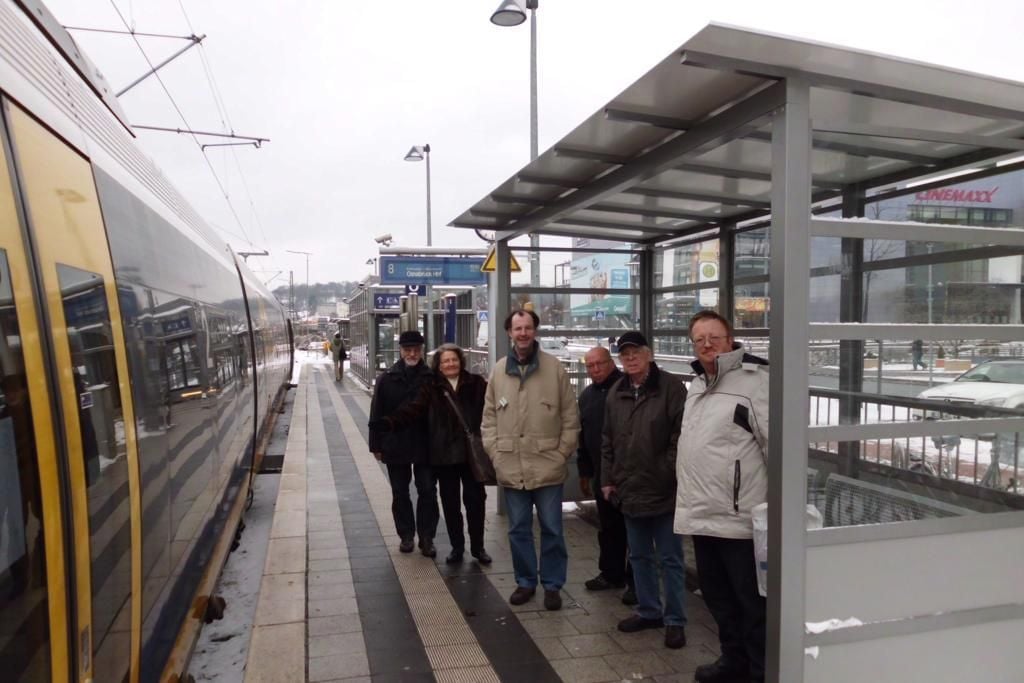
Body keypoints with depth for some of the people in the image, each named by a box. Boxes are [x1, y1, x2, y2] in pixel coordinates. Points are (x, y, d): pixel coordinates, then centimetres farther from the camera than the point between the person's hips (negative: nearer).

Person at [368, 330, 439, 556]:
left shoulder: (432, 379, -5)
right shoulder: (387, 379, -2)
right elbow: (376, 416, 1)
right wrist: (376, 445, 0)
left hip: (425, 446, -1)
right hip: (395, 447, 1)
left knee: (428, 492, 3)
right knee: (400, 494, 12)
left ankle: (427, 537, 15)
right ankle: (406, 535, 26)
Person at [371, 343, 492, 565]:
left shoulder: (476, 384, -1)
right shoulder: (431, 387, -2)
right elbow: (412, 410, -11)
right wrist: (389, 423, -25)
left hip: (472, 453, 0)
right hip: (444, 455, 1)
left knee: (475, 500, 8)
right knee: (450, 503, 11)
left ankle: (478, 547, 24)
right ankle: (457, 547, 27)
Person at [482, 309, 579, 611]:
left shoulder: (554, 368, -4)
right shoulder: (498, 371, 4)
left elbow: (570, 418, -1)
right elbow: (489, 418, 8)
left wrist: (561, 455, -5)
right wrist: (495, 454, 0)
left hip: (547, 467, -2)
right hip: (511, 469, 2)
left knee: (551, 529, 8)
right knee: (518, 530, 14)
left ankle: (552, 584, 24)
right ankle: (525, 581, 31)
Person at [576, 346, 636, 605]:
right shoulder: (586, 396, 14)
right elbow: (583, 437, 20)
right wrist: (584, 472, 20)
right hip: (602, 474, 7)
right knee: (608, 527, 15)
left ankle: (636, 580, 12)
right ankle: (611, 573, 28)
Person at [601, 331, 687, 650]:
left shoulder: (671, 387, -10)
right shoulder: (616, 393, 9)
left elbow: (681, 437, -14)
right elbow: (607, 441, 13)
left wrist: (667, 476, -16)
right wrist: (608, 479, 9)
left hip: (664, 490, -6)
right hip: (629, 490, 6)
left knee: (670, 559, 6)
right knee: (640, 556, 17)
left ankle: (675, 621, 18)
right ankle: (649, 611, 32)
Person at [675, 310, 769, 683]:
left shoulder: (754, 381, -13)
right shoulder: (696, 385, 14)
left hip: (738, 516, -8)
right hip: (702, 514, 8)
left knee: (752, 601, 5)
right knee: (717, 596, 21)